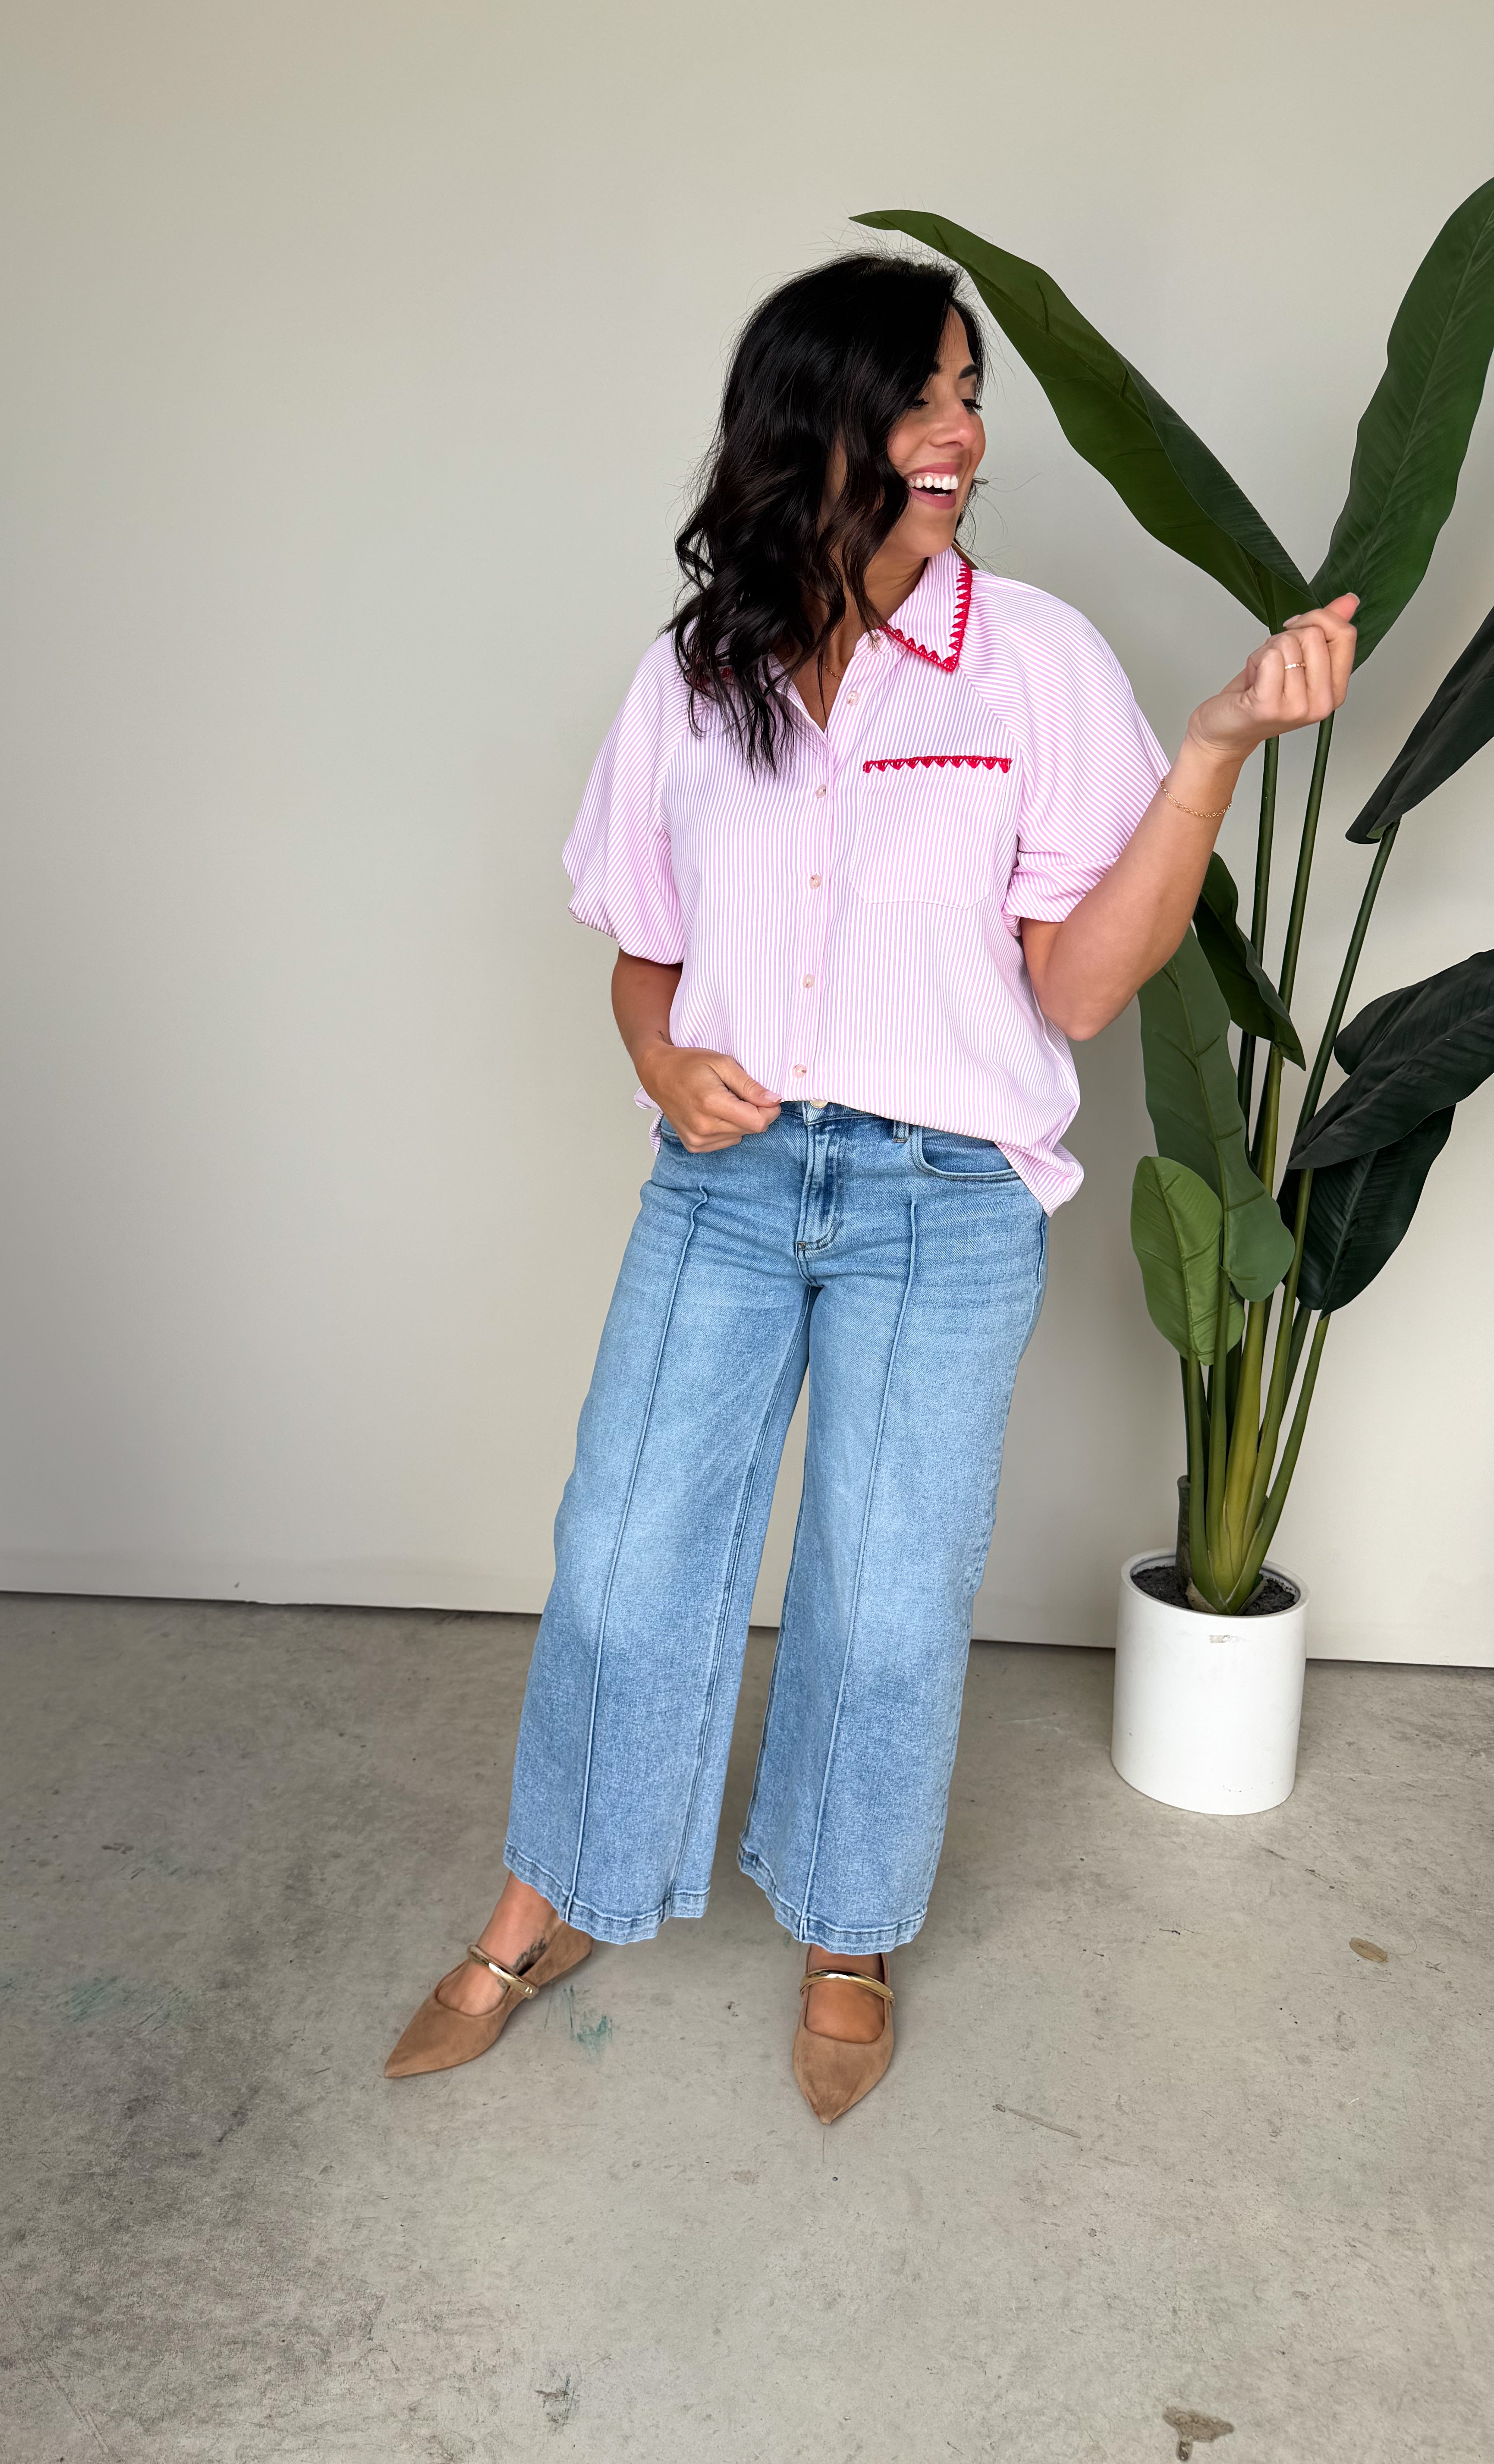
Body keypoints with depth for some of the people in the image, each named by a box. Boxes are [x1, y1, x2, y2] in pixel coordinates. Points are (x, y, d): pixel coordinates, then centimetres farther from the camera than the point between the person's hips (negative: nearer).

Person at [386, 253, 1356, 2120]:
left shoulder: (1034, 659, -4)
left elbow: (1080, 988, -10)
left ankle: (848, 1938, 36)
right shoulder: (692, 676, 5)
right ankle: (544, 1912, 35)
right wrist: (664, 1064, -9)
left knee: (889, 1609, 7)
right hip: (727, 1179, 3)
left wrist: (1218, 745, -19)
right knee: (621, 1566, 9)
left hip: (947, 1200, -2)